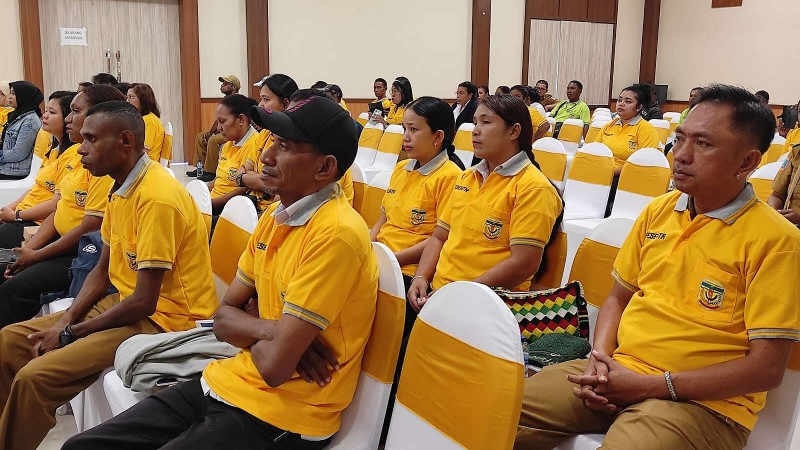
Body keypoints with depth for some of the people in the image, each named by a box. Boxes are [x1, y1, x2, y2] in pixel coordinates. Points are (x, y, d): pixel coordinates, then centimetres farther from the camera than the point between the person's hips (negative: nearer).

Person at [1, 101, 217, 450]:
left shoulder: (156, 198, -23)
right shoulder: (121, 188, 8)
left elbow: (144, 302, -23)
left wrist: (70, 334, -12)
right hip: (124, 301, 10)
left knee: (34, 376, -21)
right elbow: (102, 272, 14)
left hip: (163, 320, -10)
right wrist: (65, 320, -1)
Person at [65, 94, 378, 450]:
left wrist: (252, 334, -2)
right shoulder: (274, 216, 7)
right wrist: (271, 330, -13)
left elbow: (274, 366, -25)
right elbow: (224, 319, 8)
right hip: (228, 383, 8)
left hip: (282, 417, -8)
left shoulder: (335, 234, -23)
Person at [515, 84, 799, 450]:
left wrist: (650, 385, -15)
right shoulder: (658, 211, 10)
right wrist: (600, 357, -2)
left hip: (703, 400, -5)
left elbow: (767, 368, -12)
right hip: (617, 373, 5)